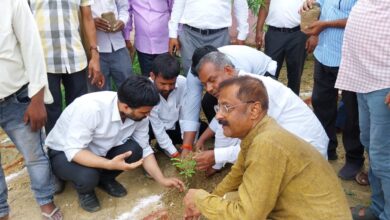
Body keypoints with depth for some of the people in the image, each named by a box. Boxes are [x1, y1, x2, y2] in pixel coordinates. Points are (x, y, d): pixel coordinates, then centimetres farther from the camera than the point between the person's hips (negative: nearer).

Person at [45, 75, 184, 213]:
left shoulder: (138, 114, -17)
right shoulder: (90, 107, -36)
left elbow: (144, 149, -6)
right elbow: (74, 151, -33)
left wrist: (162, 180, -12)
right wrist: (110, 164, -44)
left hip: (98, 150, 5)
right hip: (65, 152, -5)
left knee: (134, 150, -21)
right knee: (87, 176, -34)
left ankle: (105, 179, 8)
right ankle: (84, 190, 2)